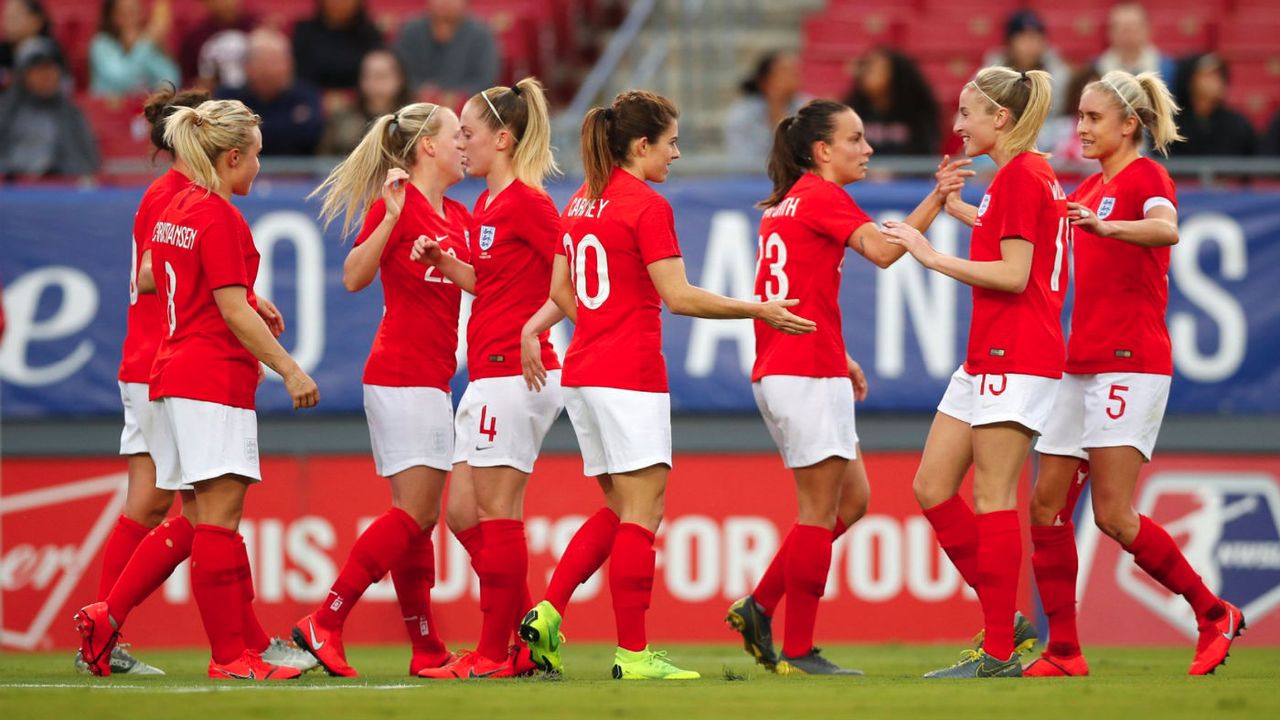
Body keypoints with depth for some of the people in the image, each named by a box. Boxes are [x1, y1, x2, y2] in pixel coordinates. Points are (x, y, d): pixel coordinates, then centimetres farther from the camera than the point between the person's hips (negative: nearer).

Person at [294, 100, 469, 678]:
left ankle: (427, 651, 11)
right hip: (403, 374, -9)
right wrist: (391, 217, -30)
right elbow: (353, 278, -21)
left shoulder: (459, 217, 15)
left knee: (420, 517, 9)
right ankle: (324, 624, -12)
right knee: (415, 512, -12)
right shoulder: (397, 202, -10)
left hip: (432, 379, 9)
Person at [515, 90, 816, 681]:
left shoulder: (581, 203, 12)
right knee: (641, 513, -4)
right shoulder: (647, 206, -12)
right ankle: (632, 654, -5)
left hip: (583, 372, 8)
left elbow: (562, 291, 16)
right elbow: (679, 297, -16)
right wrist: (758, 311, -9)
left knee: (619, 509, 16)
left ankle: (547, 614, 6)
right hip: (630, 377, -8)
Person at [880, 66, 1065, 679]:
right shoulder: (1025, 174, 17)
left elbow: (1014, 273, -18)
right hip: (987, 356, 10)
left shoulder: (1021, 175, -13)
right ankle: (1004, 620, 13)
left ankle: (999, 653, -5)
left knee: (992, 498, -8)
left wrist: (932, 256, -14)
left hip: (1015, 358, -10)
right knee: (931, 487, 9)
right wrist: (957, 207, 28)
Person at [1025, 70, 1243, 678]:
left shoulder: (1146, 177, -8)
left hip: (1131, 361, -9)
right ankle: (1063, 653, 5)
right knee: (1046, 505, 1)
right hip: (1081, 363, 9)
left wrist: (1105, 225, -48)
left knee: (1112, 514, -12)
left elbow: (1166, 229, -30)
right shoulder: (1089, 189, 18)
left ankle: (1215, 615, 3)